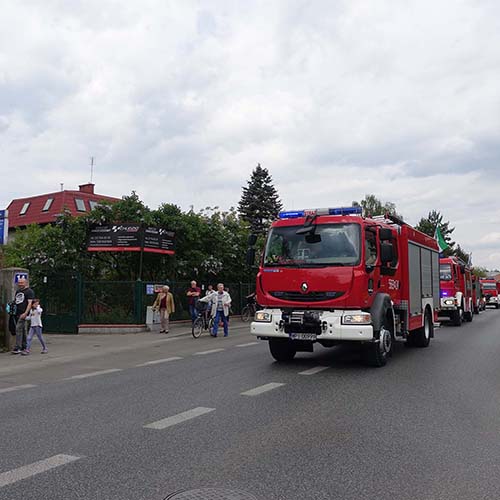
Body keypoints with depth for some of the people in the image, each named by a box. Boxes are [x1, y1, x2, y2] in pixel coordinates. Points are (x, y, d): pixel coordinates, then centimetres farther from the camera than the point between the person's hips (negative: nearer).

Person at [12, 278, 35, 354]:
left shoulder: (29, 291, -4)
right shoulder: (18, 291, 20)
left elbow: (30, 303, -12)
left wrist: (25, 313, -22)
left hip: (23, 314, -8)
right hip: (17, 313, 8)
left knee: (19, 329, -14)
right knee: (22, 330, 11)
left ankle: (17, 348, -14)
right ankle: (24, 347, 15)